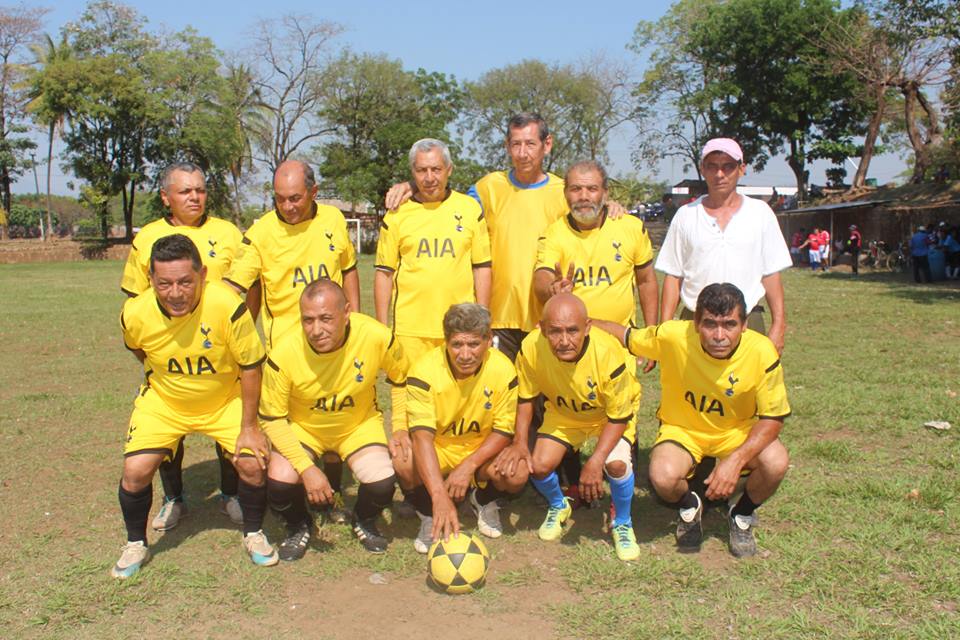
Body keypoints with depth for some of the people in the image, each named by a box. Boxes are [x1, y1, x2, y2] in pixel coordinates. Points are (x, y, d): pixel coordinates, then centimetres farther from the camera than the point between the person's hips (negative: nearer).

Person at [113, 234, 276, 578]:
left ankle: (254, 535, 17)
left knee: (252, 463, -13)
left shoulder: (227, 306, -31)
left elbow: (250, 367, -19)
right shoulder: (135, 314, -22)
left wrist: (249, 427, -14)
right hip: (163, 402, 1)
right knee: (135, 470, -12)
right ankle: (135, 546, 18)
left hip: (225, 401, -1)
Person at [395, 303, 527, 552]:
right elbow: (422, 436, -34)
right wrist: (440, 497, -46)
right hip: (437, 448, -1)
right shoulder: (425, 371, -26)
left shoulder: (503, 369, -19)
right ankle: (429, 515, -1)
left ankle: (483, 500, 10)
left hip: (482, 448, 2)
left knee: (517, 476, -28)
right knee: (404, 463, -34)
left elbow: (503, 431, -10)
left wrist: (468, 467, -25)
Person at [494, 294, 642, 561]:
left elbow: (619, 417, -24)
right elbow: (526, 397, -8)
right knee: (539, 466, -14)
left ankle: (622, 522, 4)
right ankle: (558, 506, 23)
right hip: (563, 414, 3)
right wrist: (520, 442, -19)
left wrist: (595, 461, -33)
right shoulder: (531, 348, -30)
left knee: (616, 463, -28)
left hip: (610, 415, -3)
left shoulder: (608, 354, -38)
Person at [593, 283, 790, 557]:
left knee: (776, 463, -29)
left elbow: (773, 418, -17)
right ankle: (689, 507, 9)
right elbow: (624, 335, -7)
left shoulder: (762, 352, -24)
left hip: (737, 431, 1)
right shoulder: (673, 336, -26)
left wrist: (736, 459, -32)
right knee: (663, 477, -32)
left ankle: (741, 514, 7)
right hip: (683, 428, -1)